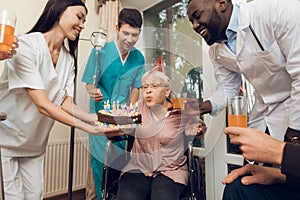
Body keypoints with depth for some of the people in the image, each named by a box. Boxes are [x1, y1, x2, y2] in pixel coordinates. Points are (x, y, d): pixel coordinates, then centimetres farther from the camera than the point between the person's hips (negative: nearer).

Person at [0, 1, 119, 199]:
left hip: (35, 143, 6)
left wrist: (97, 119, -25)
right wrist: (87, 128, -33)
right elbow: (43, 105, -28)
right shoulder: (25, 45, -21)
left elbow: (66, 104, -9)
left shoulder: (68, 59, -2)